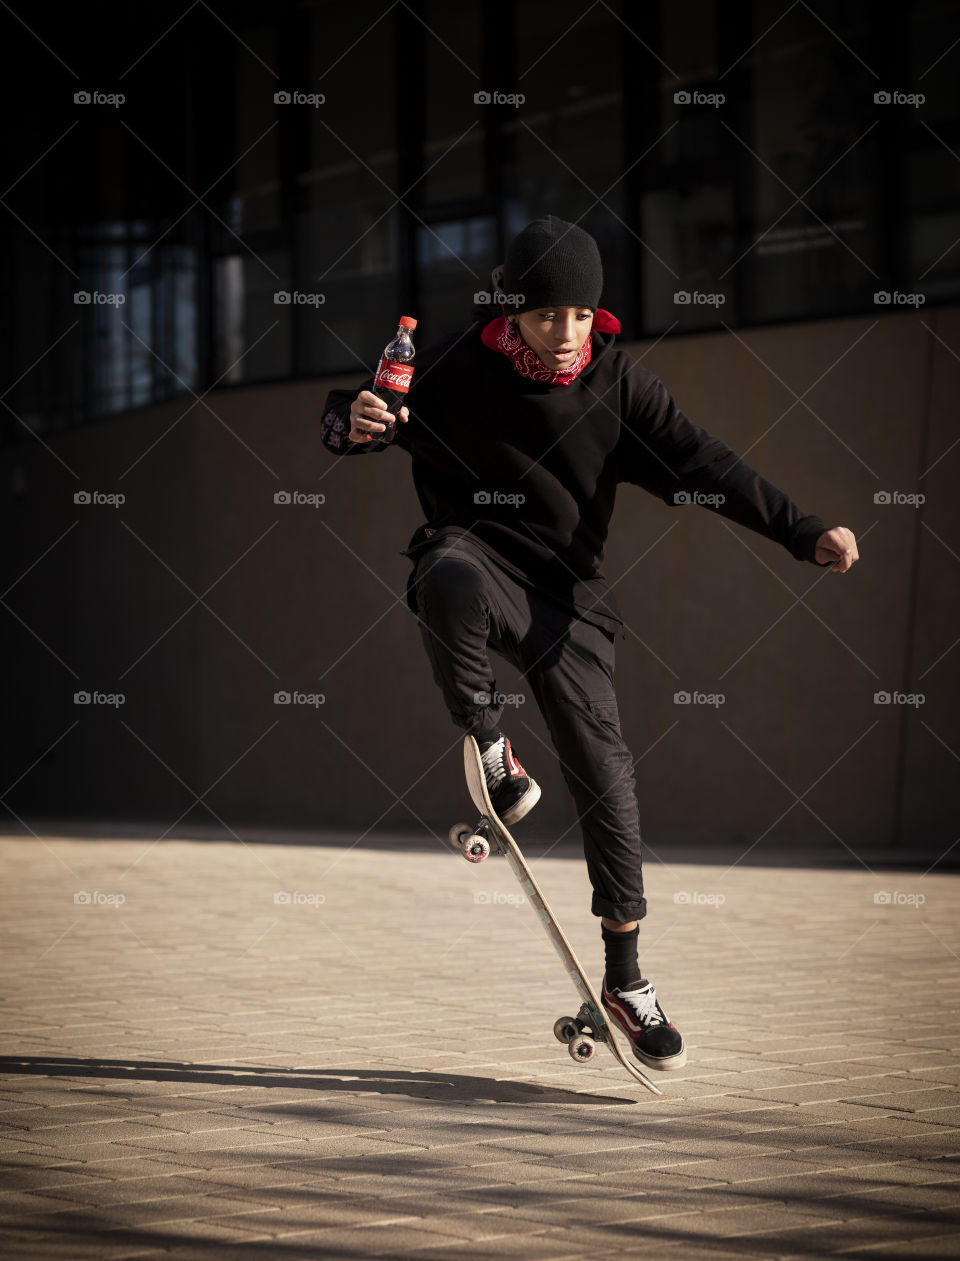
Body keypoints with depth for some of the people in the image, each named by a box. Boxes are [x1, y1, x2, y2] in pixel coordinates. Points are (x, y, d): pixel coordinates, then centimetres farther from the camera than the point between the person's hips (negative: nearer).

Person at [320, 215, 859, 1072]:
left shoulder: (616, 382, -4)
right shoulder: (456, 370, -10)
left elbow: (699, 464, -5)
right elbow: (344, 420, -3)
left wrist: (803, 533, -15)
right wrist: (355, 424, -30)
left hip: (563, 592, 2)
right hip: (475, 553, -2)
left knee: (602, 768, -6)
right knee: (449, 577, -40)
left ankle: (625, 978, 5)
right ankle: (489, 751, -16)